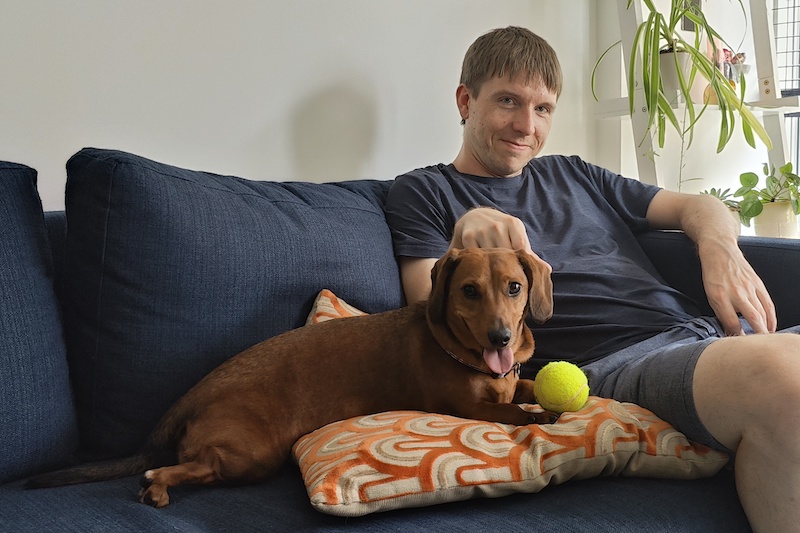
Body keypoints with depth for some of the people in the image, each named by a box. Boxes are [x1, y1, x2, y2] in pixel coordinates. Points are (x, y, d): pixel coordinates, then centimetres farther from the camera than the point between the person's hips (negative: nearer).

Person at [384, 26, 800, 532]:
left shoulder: (572, 174, 29)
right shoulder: (423, 192, 14)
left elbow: (698, 206, 30)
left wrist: (720, 247, 5)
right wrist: (466, 234, -18)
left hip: (701, 326, 7)